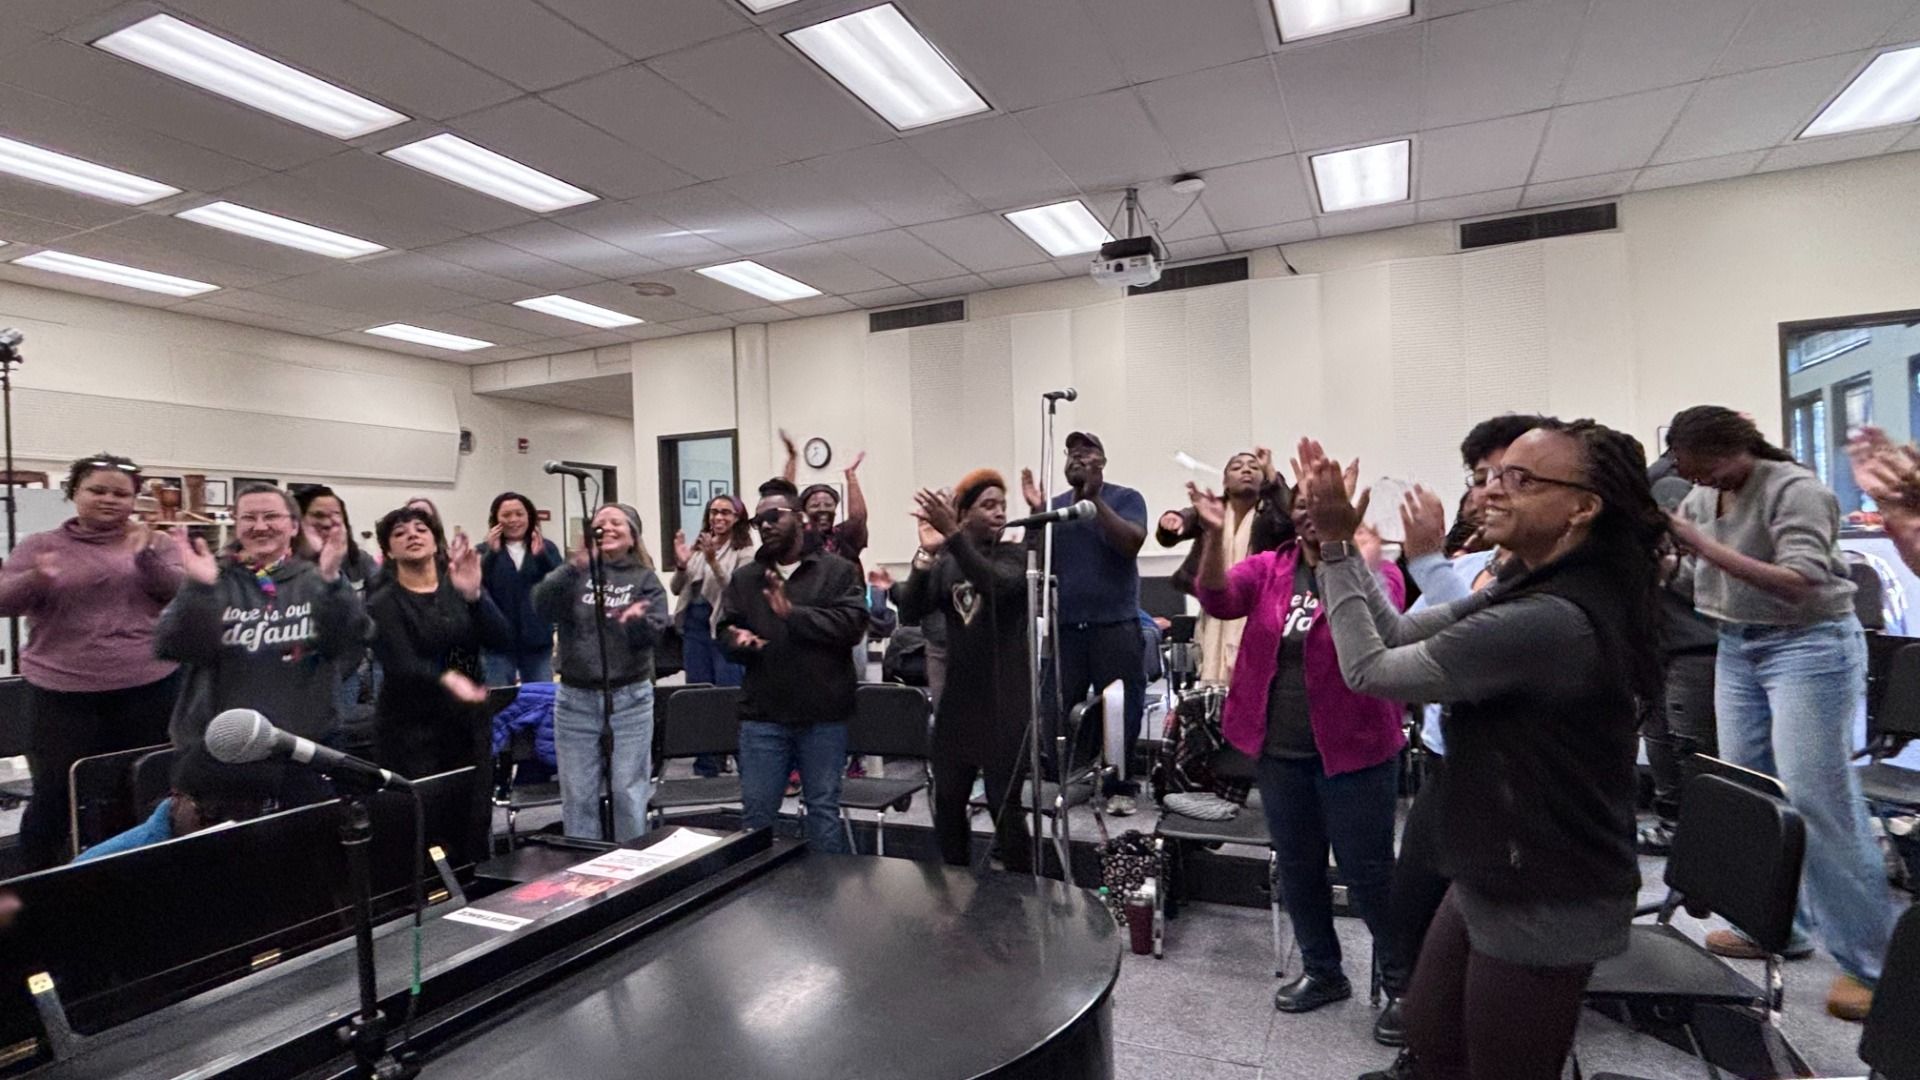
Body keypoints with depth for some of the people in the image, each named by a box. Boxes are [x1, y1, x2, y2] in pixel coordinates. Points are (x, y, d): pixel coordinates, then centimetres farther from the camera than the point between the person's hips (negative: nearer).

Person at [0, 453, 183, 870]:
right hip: (61, 693, 0)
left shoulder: (156, 544, 5)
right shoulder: (41, 545, 5)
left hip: (147, 689, 0)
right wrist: (37, 579, -24)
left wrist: (145, 557, -23)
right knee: (54, 797, 4)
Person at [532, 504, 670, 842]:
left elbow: (654, 634, -9)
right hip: (575, 699, 1)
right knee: (577, 796, 9)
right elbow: (542, 606, -14)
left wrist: (637, 621, -32)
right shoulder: (575, 573, 5)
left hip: (629, 699, -1)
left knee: (628, 794, 5)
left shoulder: (645, 579, 3)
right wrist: (574, 567, -29)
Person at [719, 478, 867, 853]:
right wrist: (739, 640, -15)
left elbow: (852, 625, -14)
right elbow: (725, 629, 8)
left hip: (823, 716, -2)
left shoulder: (838, 570, -1)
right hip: (762, 716, 3)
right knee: (756, 810, 10)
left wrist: (793, 612, -20)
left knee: (824, 808, 11)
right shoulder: (744, 577, 11)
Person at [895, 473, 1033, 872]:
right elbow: (910, 611, -6)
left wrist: (953, 535, -32)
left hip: (1005, 703, -4)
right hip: (956, 700, 4)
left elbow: (995, 584, -25)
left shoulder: (1017, 555, -2)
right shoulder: (945, 563, 8)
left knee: (1005, 806, -4)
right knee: (948, 802, 12)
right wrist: (926, 553, -17)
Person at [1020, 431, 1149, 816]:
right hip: (1064, 626, 3)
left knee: (1120, 708, 1)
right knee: (1059, 709, 4)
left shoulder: (1125, 498, 2)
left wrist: (1094, 499, -18)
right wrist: (1035, 512, -8)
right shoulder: (1053, 506, 12)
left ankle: (1120, 787, 12)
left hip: (1115, 624, -3)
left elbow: (1131, 544, -15)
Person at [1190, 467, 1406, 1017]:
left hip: (1353, 750, -4)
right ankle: (1322, 970, 37)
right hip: (1279, 750, 4)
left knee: (1366, 870, 6)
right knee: (1297, 865, 17)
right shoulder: (1270, 567, 3)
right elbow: (1218, 599, -14)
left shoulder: (1373, 568, -7)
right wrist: (1215, 537, -30)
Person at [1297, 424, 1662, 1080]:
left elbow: (1370, 669, -25)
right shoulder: (1539, 593, 2)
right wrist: (1341, 539, -8)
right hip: (1499, 877, 9)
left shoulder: (1549, 620, -30)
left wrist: (1336, 544, -18)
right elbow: (1403, 635, 1)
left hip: (1544, 906, -9)